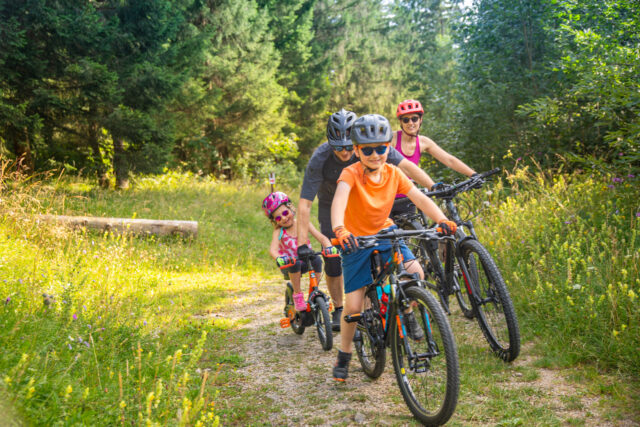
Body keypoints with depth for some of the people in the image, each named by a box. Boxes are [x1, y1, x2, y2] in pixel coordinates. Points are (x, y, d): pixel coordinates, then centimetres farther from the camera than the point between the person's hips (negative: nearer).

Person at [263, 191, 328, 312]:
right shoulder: (278, 232, -12)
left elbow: (321, 237, -14)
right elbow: (273, 249, -28)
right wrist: (279, 258, -51)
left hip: (305, 262, 2)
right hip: (289, 266, -2)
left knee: (317, 260, -30)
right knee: (295, 263, -36)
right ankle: (297, 295, -16)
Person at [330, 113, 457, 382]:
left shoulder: (393, 173, -9)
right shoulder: (351, 174, -22)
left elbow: (419, 198, -16)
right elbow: (339, 199, -40)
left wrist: (442, 220, -34)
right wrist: (339, 229, -60)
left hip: (385, 233, 3)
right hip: (356, 240, -3)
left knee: (415, 272, -23)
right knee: (353, 306, -6)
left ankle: (408, 316, 9)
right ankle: (344, 357, 18)